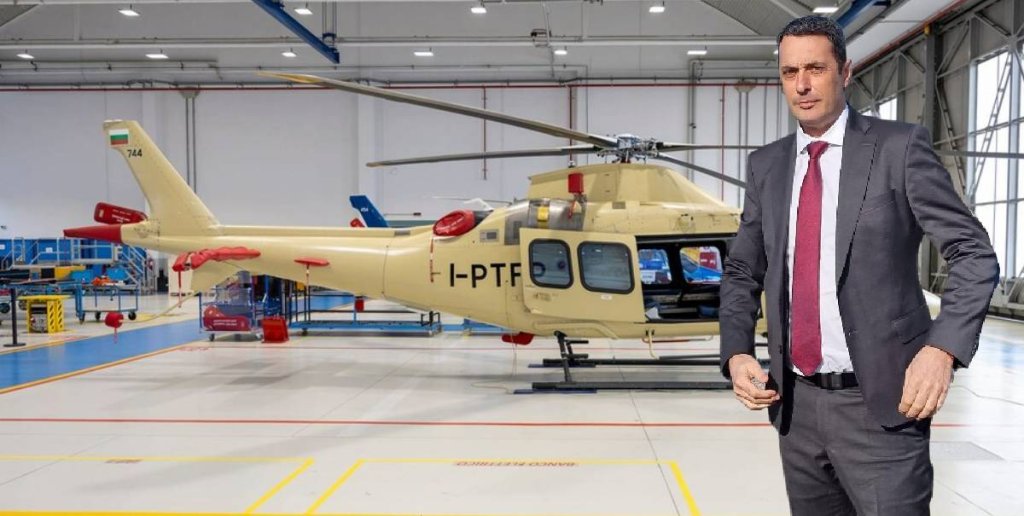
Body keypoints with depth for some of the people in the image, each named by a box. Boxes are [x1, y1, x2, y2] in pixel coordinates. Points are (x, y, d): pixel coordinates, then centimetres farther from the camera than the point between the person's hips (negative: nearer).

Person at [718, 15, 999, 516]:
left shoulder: (899, 147, -4)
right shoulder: (766, 164, 9)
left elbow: (974, 254, -6)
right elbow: (742, 272, 14)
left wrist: (943, 347, -21)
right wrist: (737, 353, -2)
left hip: (881, 404, -4)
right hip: (796, 403, 5)